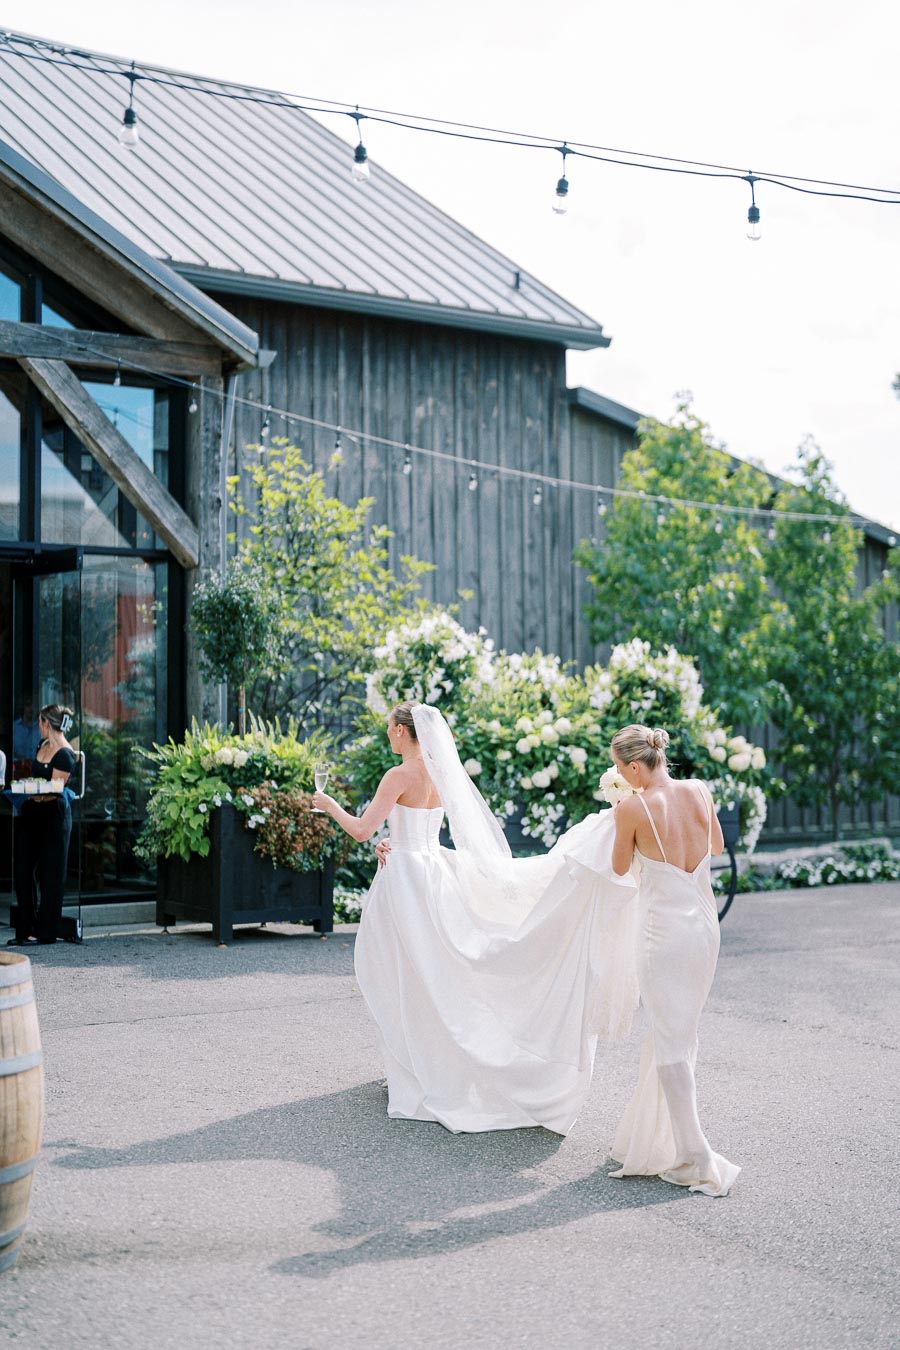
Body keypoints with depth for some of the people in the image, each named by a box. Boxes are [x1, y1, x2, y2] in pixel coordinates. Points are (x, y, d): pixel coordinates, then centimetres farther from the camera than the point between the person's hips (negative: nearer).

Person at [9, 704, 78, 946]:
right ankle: (24, 930, 9)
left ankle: (44, 932, 6)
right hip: (31, 812, 9)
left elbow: (53, 792, -19)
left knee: (49, 874, 0)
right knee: (23, 870, 5)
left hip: (54, 815, -9)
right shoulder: (43, 745, 10)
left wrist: (34, 796, -31)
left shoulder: (65, 754, -15)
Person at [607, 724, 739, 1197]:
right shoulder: (699, 791, 1)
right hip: (705, 924, 6)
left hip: (662, 929, -6)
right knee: (681, 1031, 17)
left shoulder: (632, 808, -14)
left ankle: (695, 1158, -4)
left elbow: (619, 868, 3)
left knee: (670, 1040, -1)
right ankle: (646, 1136, 32)